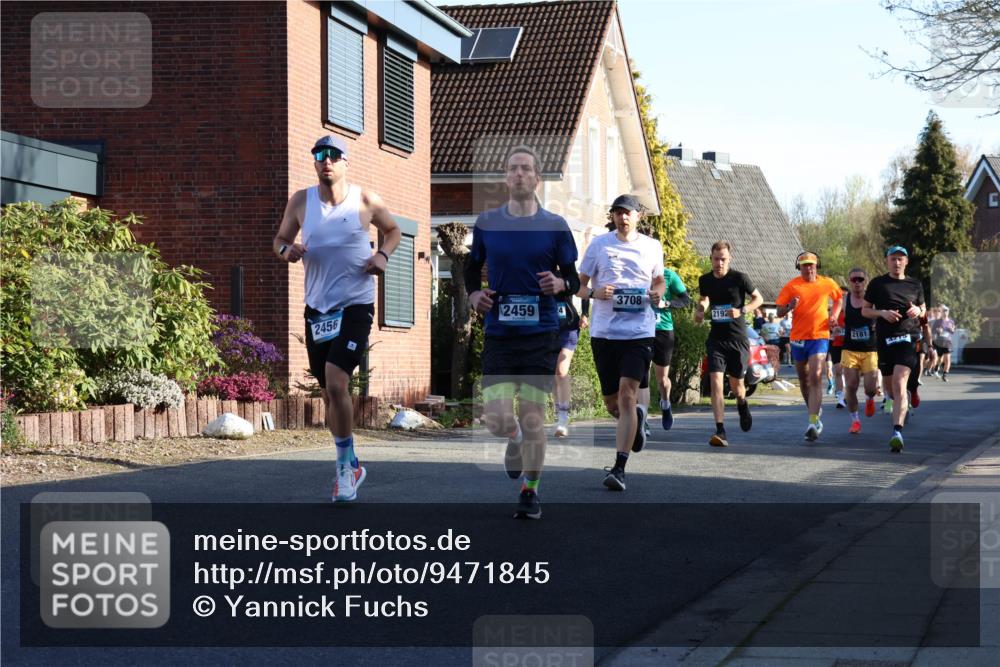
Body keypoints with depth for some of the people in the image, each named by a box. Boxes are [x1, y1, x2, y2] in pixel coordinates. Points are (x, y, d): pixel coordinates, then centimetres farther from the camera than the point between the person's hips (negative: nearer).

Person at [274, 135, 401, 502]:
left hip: (356, 305, -4)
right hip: (317, 306, 4)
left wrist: (382, 254, -7)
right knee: (329, 391, 11)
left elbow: (392, 230, 13)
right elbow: (280, 239, 13)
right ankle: (350, 466, 28)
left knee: (336, 383, -20)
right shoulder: (301, 201, 2)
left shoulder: (365, 199, -4)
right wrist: (287, 250, -11)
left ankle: (346, 464, -4)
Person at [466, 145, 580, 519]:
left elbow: (574, 281, 6)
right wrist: (474, 294, 0)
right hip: (498, 334, 1)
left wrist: (559, 284, -16)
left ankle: (530, 492, 13)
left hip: (540, 334, -1)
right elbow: (472, 267, 19)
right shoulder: (487, 222, 5)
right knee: (496, 420, -6)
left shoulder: (555, 226, 2)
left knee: (532, 417, -3)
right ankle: (515, 439, 31)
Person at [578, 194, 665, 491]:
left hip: (639, 331, -2)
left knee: (627, 396, -15)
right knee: (612, 403, 10)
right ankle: (638, 416, 47)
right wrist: (595, 292, -14)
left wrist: (657, 292, 0)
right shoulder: (599, 244, 5)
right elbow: (578, 285, 8)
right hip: (603, 331, 2)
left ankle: (619, 467, -15)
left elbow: (659, 279, 23)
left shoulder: (652, 247, 7)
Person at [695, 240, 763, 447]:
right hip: (716, 339, 2)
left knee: (736, 384, 9)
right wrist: (700, 310, 2)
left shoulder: (739, 278, -8)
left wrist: (741, 310, -14)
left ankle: (742, 404, 47)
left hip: (738, 339, -2)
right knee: (716, 381, -14)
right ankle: (720, 432, -19)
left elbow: (758, 298, 3)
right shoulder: (705, 280, 4)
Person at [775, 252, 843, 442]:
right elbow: (779, 312, 0)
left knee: (815, 378, -17)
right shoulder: (792, 286, -1)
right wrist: (790, 307, -22)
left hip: (820, 336, -2)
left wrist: (834, 315, 6)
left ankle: (813, 423, -24)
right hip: (798, 338, 2)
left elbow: (839, 298, 23)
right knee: (804, 379, 14)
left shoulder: (827, 284, 2)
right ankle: (815, 413, 36)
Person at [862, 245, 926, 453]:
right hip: (885, 339, 2)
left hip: (908, 337, -2)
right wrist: (882, 313, -9)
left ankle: (897, 432, -27)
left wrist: (918, 311, -1)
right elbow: (865, 310, 9)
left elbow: (923, 309, 23)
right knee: (890, 386, 10)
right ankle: (901, 406, 46)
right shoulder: (877, 284, 7)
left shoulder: (915, 285, 11)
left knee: (899, 383, -18)